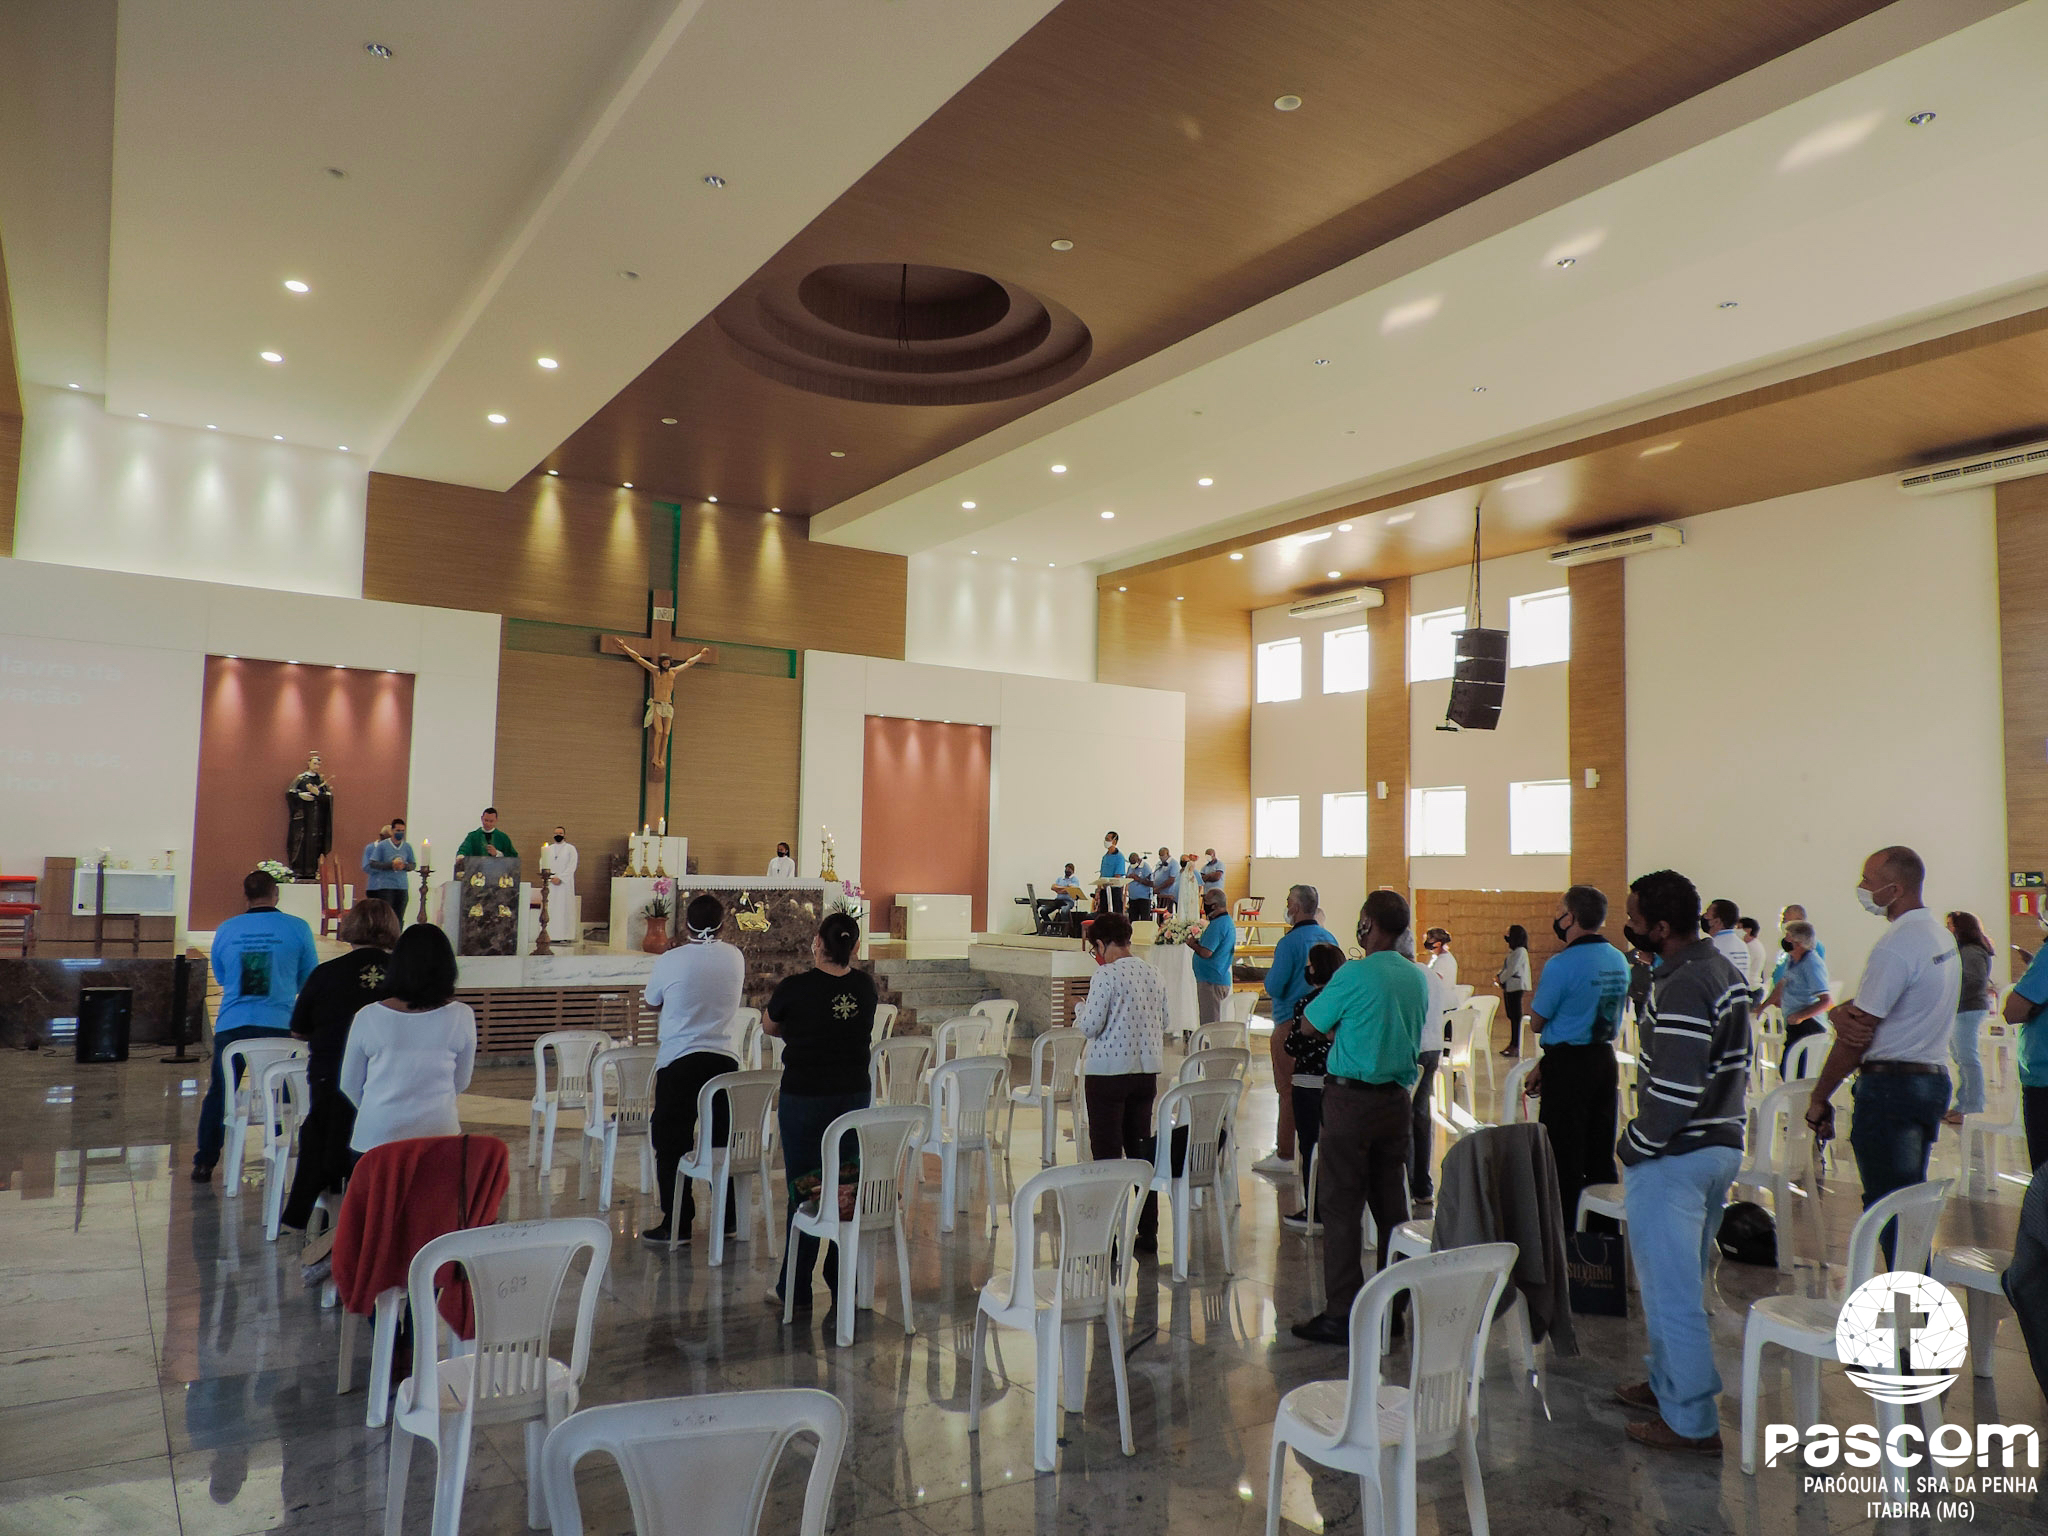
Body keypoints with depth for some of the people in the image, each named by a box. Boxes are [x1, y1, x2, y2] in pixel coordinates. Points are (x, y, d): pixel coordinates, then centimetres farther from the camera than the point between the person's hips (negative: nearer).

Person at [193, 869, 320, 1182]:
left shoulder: (226, 930, 3)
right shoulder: (298, 928, -4)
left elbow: (220, 977, 18)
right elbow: (309, 979, 7)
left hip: (231, 1025, 2)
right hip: (280, 1025, -1)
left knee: (219, 1093, 16)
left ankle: (204, 1163, 23)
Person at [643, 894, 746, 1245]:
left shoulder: (670, 961, -8)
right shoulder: (735, 957, 1)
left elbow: (653, 1002, 8)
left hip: (679, 1061, -3)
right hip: (725, 1059, 4)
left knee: (672, 1143, 5)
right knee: (724, 1140, 13)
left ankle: (677, 1222, 5)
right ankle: (729, 1217, 21)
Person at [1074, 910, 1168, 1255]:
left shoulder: (1106, 974, -14)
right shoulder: (1153, 975, 6)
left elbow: (1090, 1026, -15)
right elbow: (1163, 1023, 13)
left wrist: (1080, 1008, 5)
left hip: (1108, 1073, -6)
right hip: (1146, 1071, 6)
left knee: (1107, 1153, 1)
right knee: (1141, 1149, 14)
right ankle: (1148, 1233, 19)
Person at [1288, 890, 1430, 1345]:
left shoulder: (1353, 975, -15)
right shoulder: (1418, 978, 5)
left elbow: (1311, 1023, -5)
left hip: (1351, 1098, -6)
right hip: (1397, 1098, 6)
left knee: (1341, 1206, 0)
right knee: (1391, 1205, 14)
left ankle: (1342, 1315, 2)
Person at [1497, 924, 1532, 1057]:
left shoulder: (1520, 951, -12)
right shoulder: (1513, 951, 16)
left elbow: (1512, 970, -18)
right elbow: (1505, 968, 20)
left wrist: (1500, 978, -7)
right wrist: (1498, 974, 3)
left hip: (1516, 987, -10)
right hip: (1509, 987, 10)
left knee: (1515, 1016, -7)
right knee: (1511, 1016, 11)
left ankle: (1516, 1047, -5)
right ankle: (1512, 1044, 16)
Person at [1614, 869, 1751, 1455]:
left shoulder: (1681, 989, -24)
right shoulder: (1726, 970, 7)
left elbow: (1675, 1091, -26)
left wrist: (1632, 1147, -13)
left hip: (1674, 1157, -10)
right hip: (1722, 1144, 10)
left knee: (1669, 1288, 2)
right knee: (1685, 1281, 22)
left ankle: (1691, 1421, 11)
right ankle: (1668, 1381, 36)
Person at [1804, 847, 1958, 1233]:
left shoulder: (1894, 947, -19)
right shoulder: (1942, 936, 12)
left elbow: (1857, 1037, -16)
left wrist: (1818, 1100, -8)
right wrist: (1841, 1011, -13)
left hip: (1891, 1087, -10)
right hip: (1934, 1081, 10)